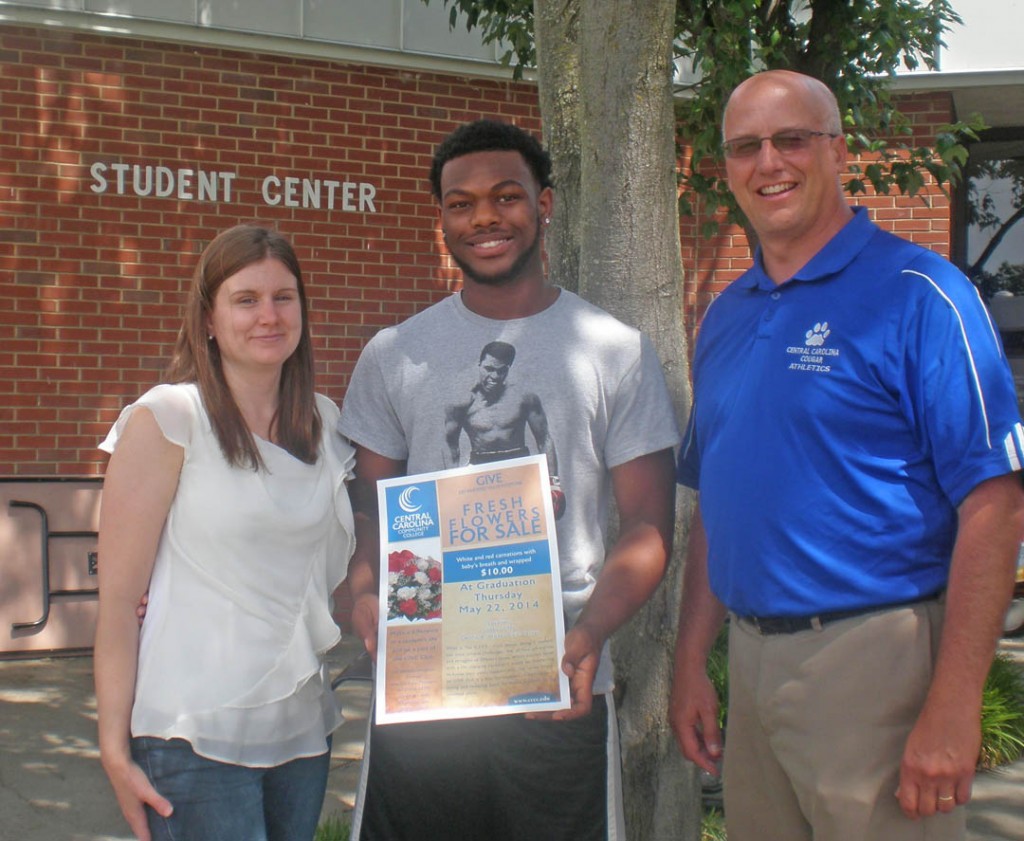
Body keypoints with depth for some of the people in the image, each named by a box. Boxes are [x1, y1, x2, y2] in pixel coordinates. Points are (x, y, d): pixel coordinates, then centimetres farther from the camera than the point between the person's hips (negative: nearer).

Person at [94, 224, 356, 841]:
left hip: (304, 726, 6)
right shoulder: (165, 421, -7)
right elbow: (119, 596, -9)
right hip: (197, 738, -5)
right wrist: (115, 747, -11)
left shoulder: (325, 422, 9)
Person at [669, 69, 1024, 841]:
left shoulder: (918, 294, -10)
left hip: (873, 657, -6)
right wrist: (691, 660, 10)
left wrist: (952, 709, -19)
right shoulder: (725, 317, 11)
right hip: (750, 657, 7)